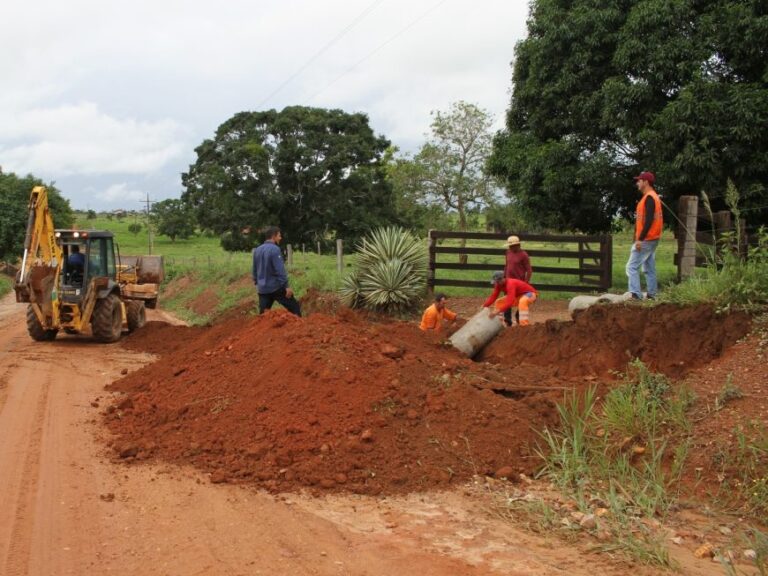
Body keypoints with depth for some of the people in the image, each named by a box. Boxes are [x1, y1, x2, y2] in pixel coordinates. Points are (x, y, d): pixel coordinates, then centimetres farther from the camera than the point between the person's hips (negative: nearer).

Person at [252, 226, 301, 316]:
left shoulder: (257, 250, 9)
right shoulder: (274, 249, -14)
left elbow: (255, 270, 17)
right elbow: (280, 270, -19)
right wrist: (287, 286, -17)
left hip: (262, 288, 7)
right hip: (276, 287, -7)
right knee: (295, 308, 6)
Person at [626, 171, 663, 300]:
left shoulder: (649, 197, -15)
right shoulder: (652, 197, 16)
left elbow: (649, 220, -23)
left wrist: (640, 239, -24)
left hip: (646, 240, -10)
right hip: (651, 239, 10)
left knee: (632, 267, -10)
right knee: (649, 269, 12)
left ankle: (635, 294, -15)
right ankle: (651, 294, 15)